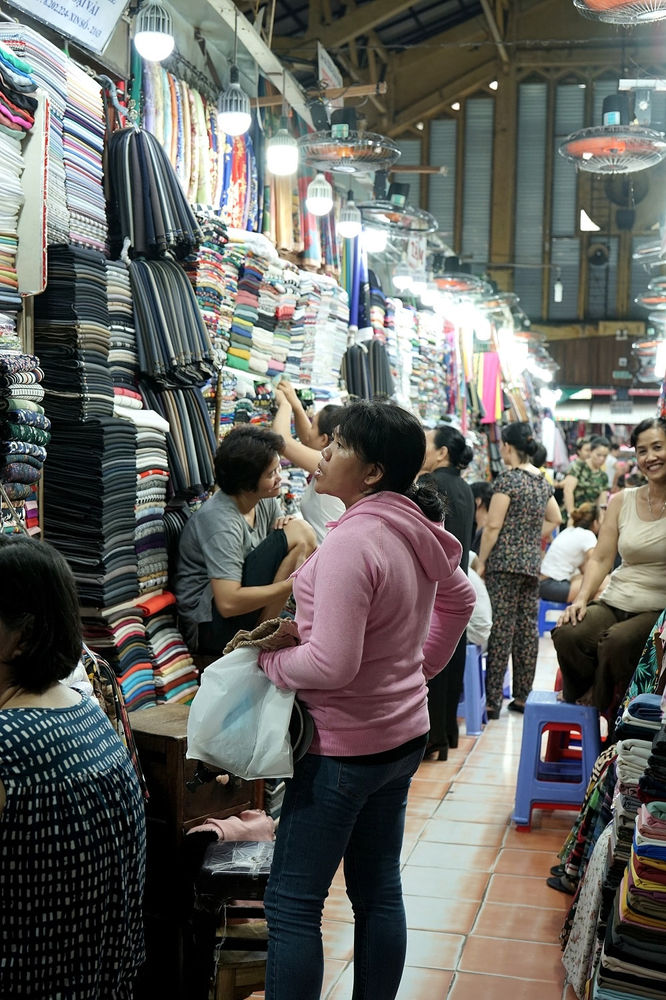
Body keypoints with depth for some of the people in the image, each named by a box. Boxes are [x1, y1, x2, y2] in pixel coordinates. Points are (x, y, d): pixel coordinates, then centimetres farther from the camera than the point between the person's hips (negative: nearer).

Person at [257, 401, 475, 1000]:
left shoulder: (351, 542, -25)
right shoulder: (418, 533, 2)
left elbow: (331, 664, -29)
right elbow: (459, 599, 21)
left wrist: (269, 660, -12)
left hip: (345, 744, -9)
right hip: (404, 732, 9)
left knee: (292, 904, 2)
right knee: (379, 890, 19)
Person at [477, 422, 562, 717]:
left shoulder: (507, 478, -12)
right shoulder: (542, 480, 10)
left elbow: (493, 525, -14)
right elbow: (554, 519, 21)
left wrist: (481, 561, -7)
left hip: (504, 563, -7)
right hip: (532, 564, 7)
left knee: (501, 630, -6)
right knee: (528, 628, 9)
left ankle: (492, 701, -3)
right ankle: (523, 696, 16)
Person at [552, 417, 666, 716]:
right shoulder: (621, 501, 13)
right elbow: (601, 559, 8)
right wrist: (581, 598, -5)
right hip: (614, 603, 4)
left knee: (617, 641, -34)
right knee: (566, 634, -25)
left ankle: (598, 710, -9)